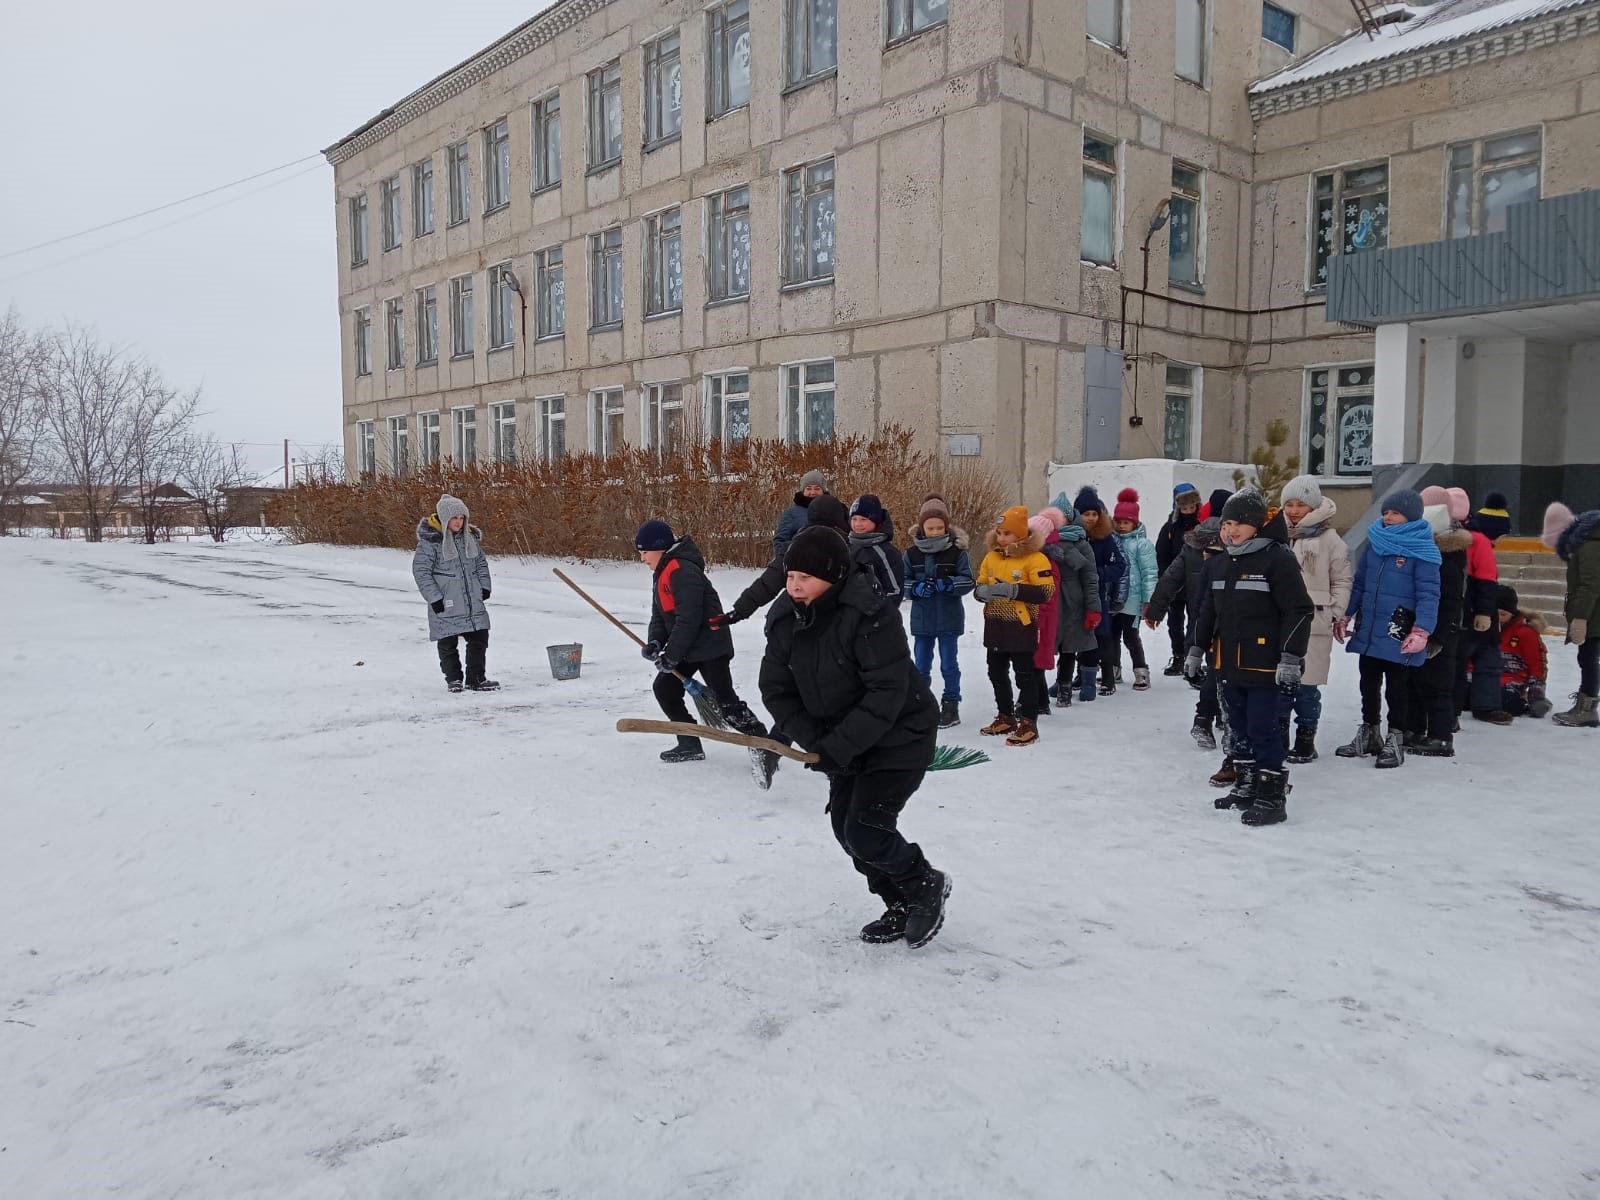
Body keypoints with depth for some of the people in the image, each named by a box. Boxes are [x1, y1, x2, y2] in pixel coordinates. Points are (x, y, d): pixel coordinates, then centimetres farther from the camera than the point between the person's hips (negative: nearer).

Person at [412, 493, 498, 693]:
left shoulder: (471, 537, 8)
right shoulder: (430, 540, -11)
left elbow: (481, 563, 20)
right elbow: (420, 571, -10)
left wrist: (485, 587, 10)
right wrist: (434, 597, -13)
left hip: (473, 602, 5)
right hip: (446, 604, -5)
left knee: (479, 638, 6)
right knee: (448, 643, 4)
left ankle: (476, 678, 16)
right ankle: (453, 679, 21)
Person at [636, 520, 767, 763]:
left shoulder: (683, 571, -22)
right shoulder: (661, 573, 11)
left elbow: (688, 620, -27)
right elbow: (659, 614, 13)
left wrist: (671, 656, -21)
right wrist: (655, 642, -6)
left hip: (710, 645, -10)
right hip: (686, 648, 10)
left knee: (725, 702, -8)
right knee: (664, 688, 10)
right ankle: (690, 745, 17)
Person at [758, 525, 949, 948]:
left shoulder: (870, 616, -28)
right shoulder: (785, 618, -7)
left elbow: (887, 693, -29)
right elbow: (776, 688, -4)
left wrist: (838, 748, -28)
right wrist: (816, 741, -16)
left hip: (899, 735, -7)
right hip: (843, 739, 8)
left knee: (865, 830, -13)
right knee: (846, 828, 9)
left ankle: (926, 885, 16)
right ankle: (901, 908, 29)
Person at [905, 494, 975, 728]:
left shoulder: (957, 551, -5)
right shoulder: (912, 553, 1)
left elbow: (969, 581, -7)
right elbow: (901, 580, 3)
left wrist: (946, 583, -22)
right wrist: (916, 587, -16)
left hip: (949, 618, -2)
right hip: (922, 618, 2)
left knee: (949, 664, 6)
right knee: (921, 665, 11)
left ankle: (951, 706, 17)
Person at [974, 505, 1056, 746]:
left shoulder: (1035, 559, -13)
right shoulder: (991, 557, 7)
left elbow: (1045, 592, -19)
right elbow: (979, 586, 12)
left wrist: (1013, 590, -27)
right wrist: (983, 591, -12)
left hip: (1021, 626, -7)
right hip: (995, 625, 7)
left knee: (1025, 676, 1)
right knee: (997, 673, 16)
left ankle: (1028, 724, 9)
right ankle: (1005, 717, 30)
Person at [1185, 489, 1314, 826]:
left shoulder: (1277, 559, -11)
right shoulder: (1219, 564, 13)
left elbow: (1299, 611, -14)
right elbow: (1209, 611, 23)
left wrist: (1291, 658, -18)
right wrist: (1196, 649, 22)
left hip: (1264, 664, -8)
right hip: (1229, 663, 8)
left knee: (1262, 729, -6)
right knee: (1240, 729, 15)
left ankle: (1272, 797, 2)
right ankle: (1246, 787, 27)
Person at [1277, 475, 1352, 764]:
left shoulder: (1329, 539, -1)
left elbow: (1342, 581, 3)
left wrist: (1334, 614, -4)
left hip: (1314, 626, -3)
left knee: (1307, 686, 2)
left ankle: (1305, 740, 15)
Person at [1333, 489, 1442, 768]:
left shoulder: (1421, 550, -10)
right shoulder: (1375, 543, 8)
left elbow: (1428, 594, -14)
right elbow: (1360, 582, 15)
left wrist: (1421, 630, -22)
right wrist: (1346, 615, 15)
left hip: (1397, 632, -6)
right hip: (1368, 628, 6)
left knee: (1395, 686, 4)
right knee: (1368, 684, 16)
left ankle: (1395, 740, 16)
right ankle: (1368, 733, 30)